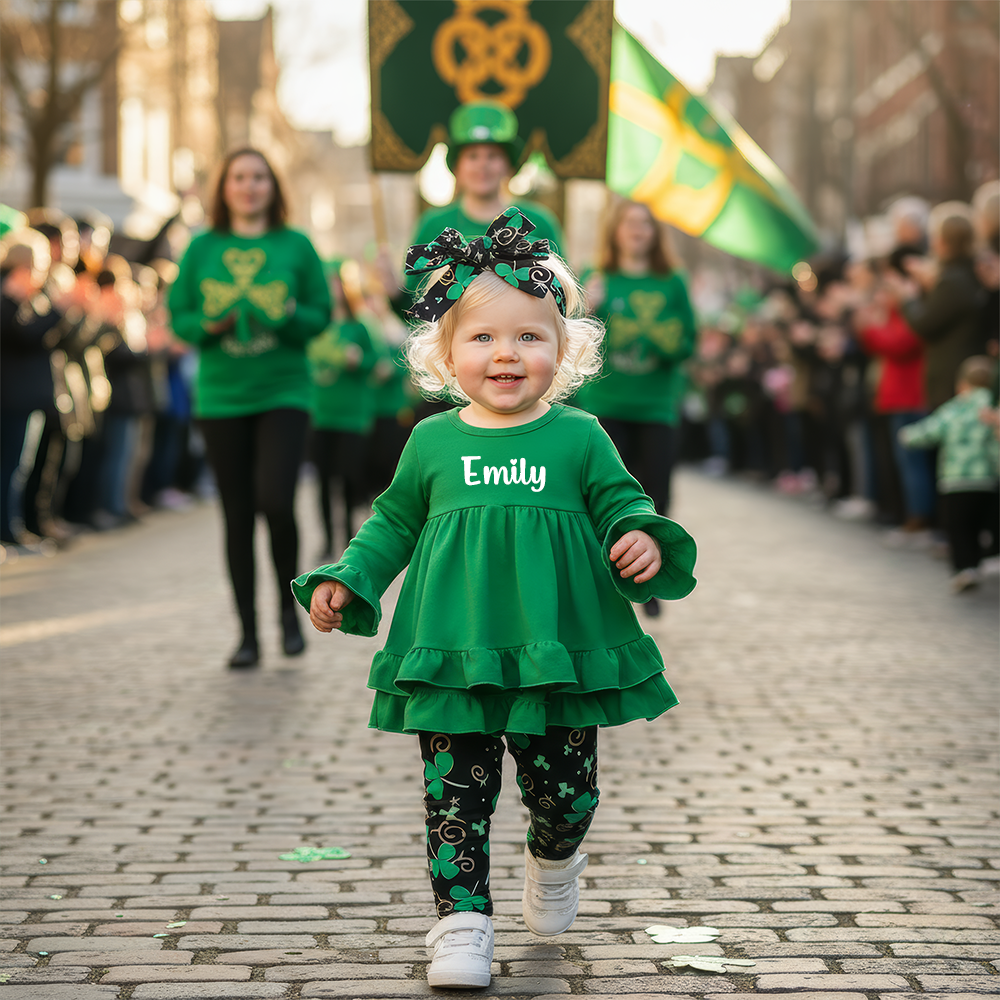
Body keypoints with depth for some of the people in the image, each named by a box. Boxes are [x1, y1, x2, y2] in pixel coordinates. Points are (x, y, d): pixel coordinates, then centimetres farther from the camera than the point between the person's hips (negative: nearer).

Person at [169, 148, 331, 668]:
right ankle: (248, 633, 13)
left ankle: (289, 607, 7)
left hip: (283, 393, -2)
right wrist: (209, 324, -13)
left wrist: (288, 317, -16)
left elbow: (321, 313, 4)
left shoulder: (295, 245, 4)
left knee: (275, 501, -18)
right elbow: (178, 317, 7)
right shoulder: (202, 248, 7)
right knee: (237, 517, 5)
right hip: (221, 396, 2)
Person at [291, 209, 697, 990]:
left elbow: (623, 504, 6)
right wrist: (346, 581, 7)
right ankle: (462, 920, 7)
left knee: (565, 790, 9)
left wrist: (643, 540, -16)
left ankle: (554, 861, 40)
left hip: (558, 653, 0)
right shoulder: (433, 441, 6)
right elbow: (394, 523, 16)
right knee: (456, 792, -2)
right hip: (453, 658, 0)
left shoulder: (579, 436, 2)